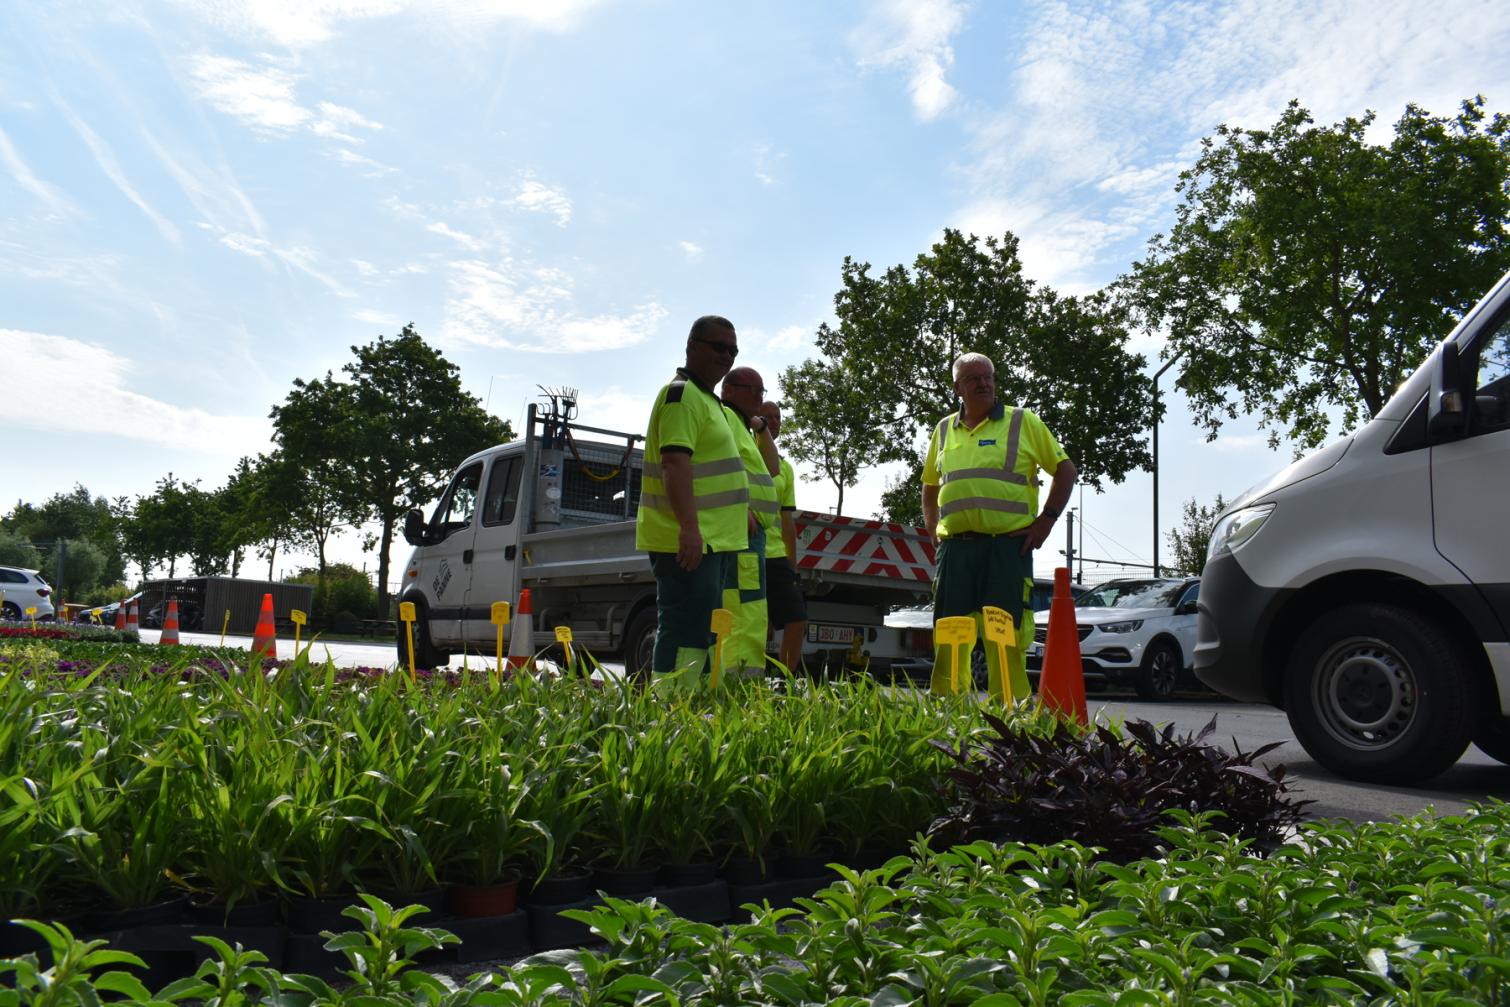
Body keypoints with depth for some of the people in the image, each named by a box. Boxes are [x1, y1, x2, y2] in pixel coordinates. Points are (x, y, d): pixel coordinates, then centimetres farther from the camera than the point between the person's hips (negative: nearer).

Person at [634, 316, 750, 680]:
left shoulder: (706, 399, 23)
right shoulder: (682, 394, -10)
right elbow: (674, 462, -23)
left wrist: (742, 512, 30)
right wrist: (689, 526, -32)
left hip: (711, 540, 11)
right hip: (688, 540, -11)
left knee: (701, 632, 13)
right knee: (686, 630, -13)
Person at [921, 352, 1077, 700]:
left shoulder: (1023, 422, 6)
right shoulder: (944, 430, 16)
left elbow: (1065, 470, 7)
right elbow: (930, 485, 28)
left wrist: (1046, 520, -2)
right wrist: (932, 528, 15)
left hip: (1008, 544, -3)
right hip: (954, 545, 4)